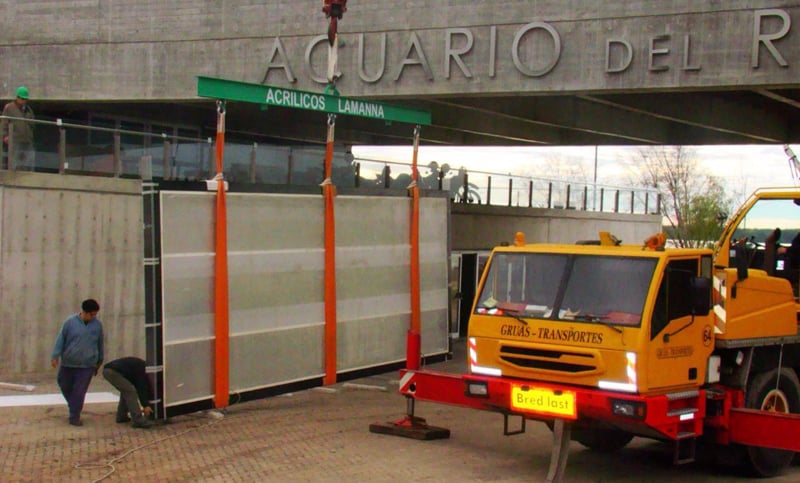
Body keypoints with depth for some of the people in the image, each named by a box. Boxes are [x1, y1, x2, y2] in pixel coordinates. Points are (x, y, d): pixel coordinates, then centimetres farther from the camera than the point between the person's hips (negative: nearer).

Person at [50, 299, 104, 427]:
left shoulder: (97, 324, 1)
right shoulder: (70, 322, -5)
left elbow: (100, 344, 13)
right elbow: (61, 339, -2)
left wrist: (99, 361, 20)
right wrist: (55, 356, -9)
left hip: (87, 365, 0)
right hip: (68, 363, 1)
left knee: (79, 392, -4)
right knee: (65, 386, 13)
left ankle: (74, 417, 4)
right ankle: (74, 408, 38)